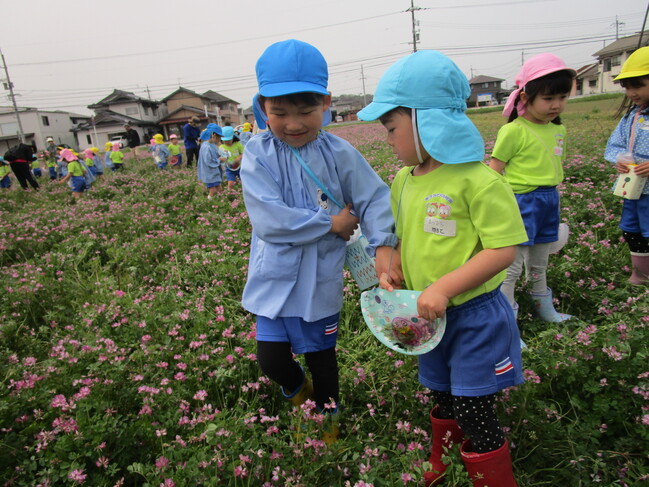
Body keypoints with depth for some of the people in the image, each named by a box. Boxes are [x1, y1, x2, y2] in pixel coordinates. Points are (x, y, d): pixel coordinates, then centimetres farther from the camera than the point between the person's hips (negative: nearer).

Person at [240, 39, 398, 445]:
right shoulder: (258, 155, -12)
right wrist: (331, 222, -18)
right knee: (271, 358, 3)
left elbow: (375, 198, -4)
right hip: (275, 277, 0)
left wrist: (383, 245, -19)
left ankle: (329, 412, 47)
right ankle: (299, 390, 40)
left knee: (321, 353, 18)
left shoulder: (339, 153, -8)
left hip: (321, 279, 0)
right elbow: (270, 220, -22)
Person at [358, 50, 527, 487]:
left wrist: (443, 288, -27)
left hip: (474, 316, -7)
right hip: (430, 317, 7)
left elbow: (503, 251, -22)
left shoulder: (477, 180, -21)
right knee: (443, 402, 25)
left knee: (474, 414, 5)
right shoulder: (405, 180, 2)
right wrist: (391, 273, -5)